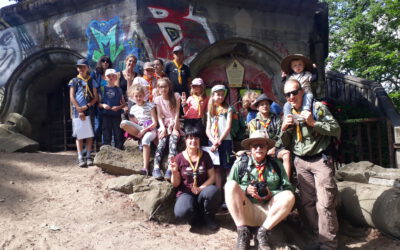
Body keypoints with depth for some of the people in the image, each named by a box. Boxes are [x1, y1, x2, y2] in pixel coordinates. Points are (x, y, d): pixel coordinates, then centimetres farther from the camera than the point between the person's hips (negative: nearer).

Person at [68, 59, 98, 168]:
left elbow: (95, 97, 6)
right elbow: (72, 97, 2)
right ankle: (80, 158, 1)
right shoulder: (74, 81, 9)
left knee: (90, 135, 0)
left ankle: (89, 157, 8)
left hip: (89, 110, 1)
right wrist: (79, 110, -8)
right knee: (79, 135, -1)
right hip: (77, 111, -1)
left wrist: (86, 106, -8)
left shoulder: (91, 81, 12)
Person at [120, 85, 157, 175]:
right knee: (123, 123, -23)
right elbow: (133, 123, 14)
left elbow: (154, 123, -5)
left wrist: (144, 130, -17)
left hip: (150, 129, -4)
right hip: (138, 129, 4)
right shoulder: (133, 109, 15)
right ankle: (141, 137, -16)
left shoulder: (150, 105, 2)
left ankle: (145, 168, -41)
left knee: (145, 140, -39)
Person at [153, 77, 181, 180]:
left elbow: (177, 113, -4)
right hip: (164, 125, 1)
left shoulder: (176, 96, 0)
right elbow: (159, 116, 2)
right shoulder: (158, 99, 4)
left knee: (173, 141, -26)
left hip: (174, 124, -1)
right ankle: (156, 168, -31)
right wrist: (163, 128, -13)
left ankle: (170, 169, -35)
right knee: (161, 143, -22)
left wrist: (174, 128, -12)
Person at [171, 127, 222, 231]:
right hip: (185, 193, -2)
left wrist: (201, 188, -14)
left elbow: (212, 176, 3)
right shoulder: (179, 158, -2)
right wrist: (174, 172, -19)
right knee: (182, 212, -35)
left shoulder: (205, 156, 4)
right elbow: (175, 184, 2)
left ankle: (208, 216, -2)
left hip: (202, 192, 2)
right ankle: (197, 217, 4)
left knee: (214, 191, -34)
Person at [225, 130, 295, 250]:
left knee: (289, 196, -24)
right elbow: (229, 188, 2)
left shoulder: (276, 165, 9)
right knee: (231, 184, -24)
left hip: (269, 212, 1)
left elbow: (288, 189, 5)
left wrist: (271, 194, -13)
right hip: (244, 211, -1)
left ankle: (263, 232, -15)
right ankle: (242, 231, -22)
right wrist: (245, 189, -16)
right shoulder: (240, 163, 5)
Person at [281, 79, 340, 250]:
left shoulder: (317, 107, -3)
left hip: (320, 159, -5)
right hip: (300, 162, 5)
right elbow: (285, 144, 14)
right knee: (308, 203, 5)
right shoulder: (287, 114, 12)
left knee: (324, 204, -8)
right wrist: (284, 129, -6)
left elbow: (336, 129, -7)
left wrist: (313, 123, -19)